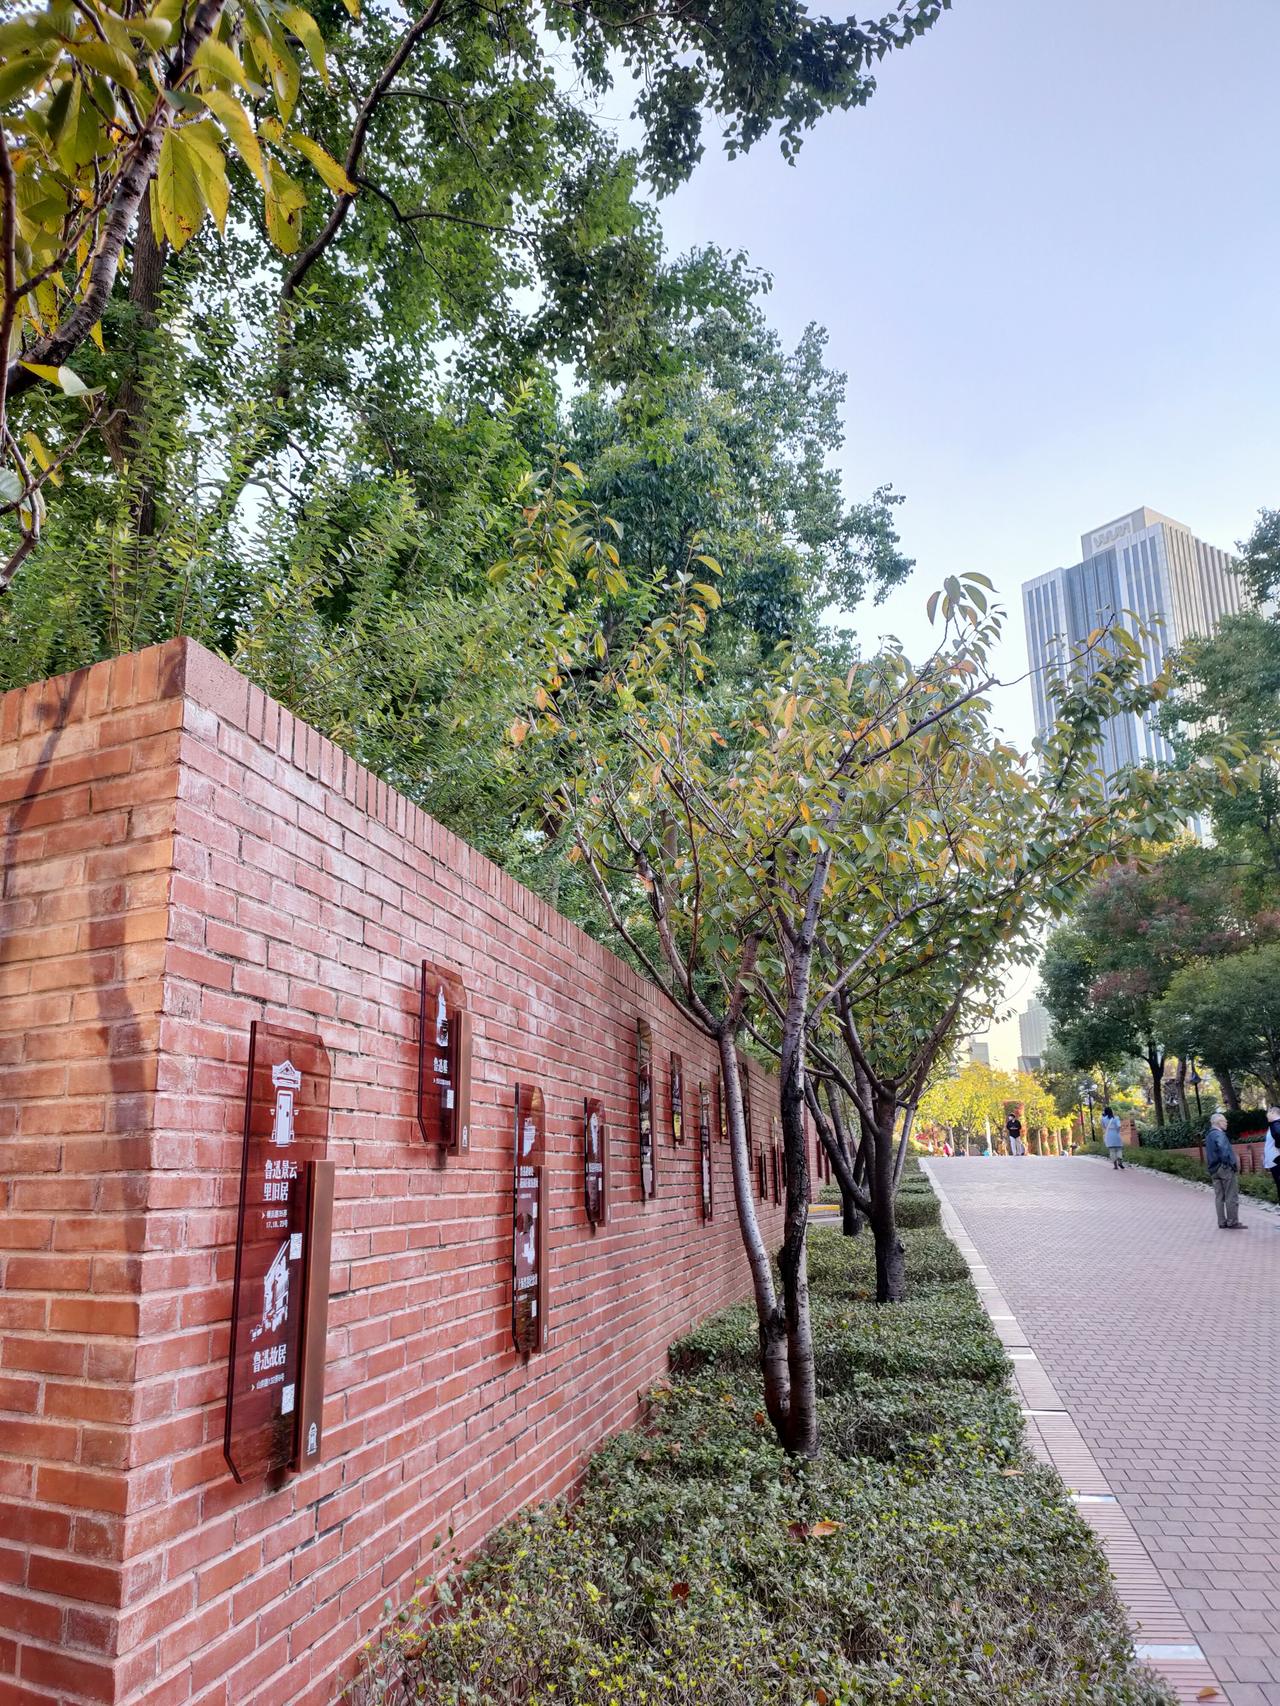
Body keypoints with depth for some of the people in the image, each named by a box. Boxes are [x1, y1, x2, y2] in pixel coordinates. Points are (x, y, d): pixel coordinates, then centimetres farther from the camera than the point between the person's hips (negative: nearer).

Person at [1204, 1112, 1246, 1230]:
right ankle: (1232, 1222, 0)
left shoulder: (1208, 1135, 17)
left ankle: (1222, 1222, 11)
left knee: (1219, 1197, 9)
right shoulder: (1219, 1134, -14)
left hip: (1213, 1169, 9)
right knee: (1231, 1196, -2)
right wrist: (1233, 1163, -21)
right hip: (1225, 1168, -9)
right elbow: (1224, 1149, -30)